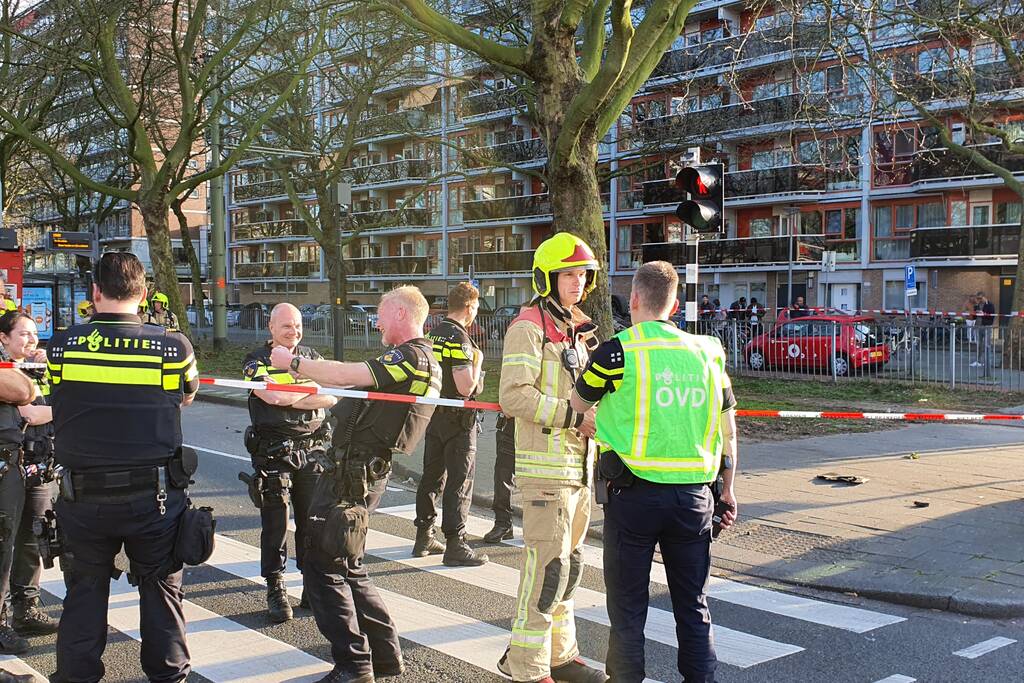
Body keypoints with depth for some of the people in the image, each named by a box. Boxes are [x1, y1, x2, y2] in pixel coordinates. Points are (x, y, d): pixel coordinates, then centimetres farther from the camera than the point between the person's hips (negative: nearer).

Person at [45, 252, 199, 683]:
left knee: (84, 592, 17)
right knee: (161, 590, 15)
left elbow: (57, 403, 9)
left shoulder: (61, 345, -7)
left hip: (83, 497, 1)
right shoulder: (173, 347, -11)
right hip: (154, 495, -1)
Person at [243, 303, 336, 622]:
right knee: (276, 522, -1)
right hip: (274, 453, -3)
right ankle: (275, 590, 10)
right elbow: (273, 395, -18)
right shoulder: (256, 361, -1)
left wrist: (290, 397, -14)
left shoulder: (311, 357, 11)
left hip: (312, 451, 4)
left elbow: (331, 398, -2)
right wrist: (311, 386, -5)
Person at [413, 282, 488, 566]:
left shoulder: (433, 334, 9)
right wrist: (478, 362, -9)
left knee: (431, 477, 16)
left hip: (432, 414, 9)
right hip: (458, 418, -9)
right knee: (459, 482, -3)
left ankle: (424, 537, 24)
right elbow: (466, 387, -24)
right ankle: (455, 546, 0)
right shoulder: (459, 339, -18)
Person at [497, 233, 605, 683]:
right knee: (547, 567, -8)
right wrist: (575, 417, -21)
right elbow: (514, 395, -21)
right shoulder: (528, 328, -10)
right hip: (545, 466, -9)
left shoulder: (579, 330, 18)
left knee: (568, 564, 16)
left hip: (580, 465, 9)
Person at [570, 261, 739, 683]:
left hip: (634, 493, -4)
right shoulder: (708, 352, 5)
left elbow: (577, 405, 6)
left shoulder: (618, 351, -8)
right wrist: (727, 489, 21)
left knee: (628, 602, 10)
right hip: (694, 494, 4)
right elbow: (727, 429, 11)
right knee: (693, 602, 15)